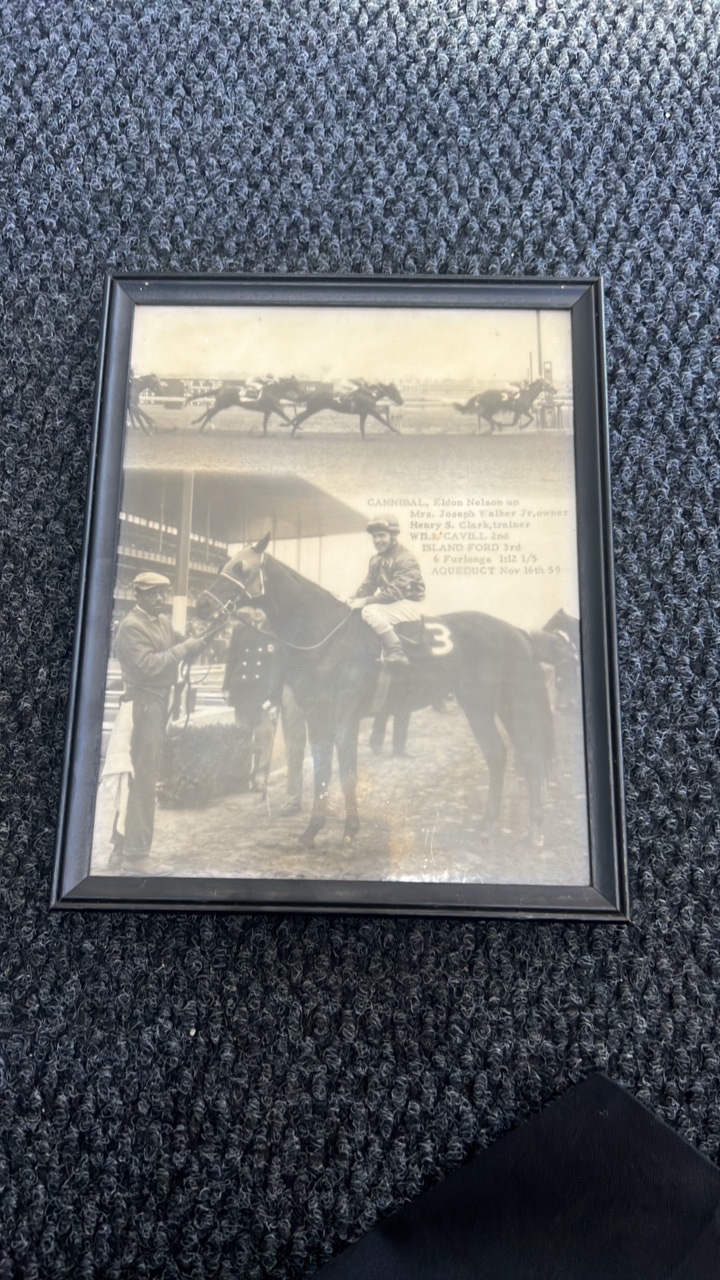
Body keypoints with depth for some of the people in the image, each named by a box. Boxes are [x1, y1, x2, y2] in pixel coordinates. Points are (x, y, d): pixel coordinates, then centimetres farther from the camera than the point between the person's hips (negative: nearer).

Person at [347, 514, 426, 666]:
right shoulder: (377, 560, 10)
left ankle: (397, 652, -26)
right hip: (391, 602, 9)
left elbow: (395, 591, -24)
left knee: (370, 611, -29)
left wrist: (366, 601, -26)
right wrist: (354, 599, -8)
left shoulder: (405, 558, -16)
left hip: (410, 604, -9)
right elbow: (369, 585, 12)